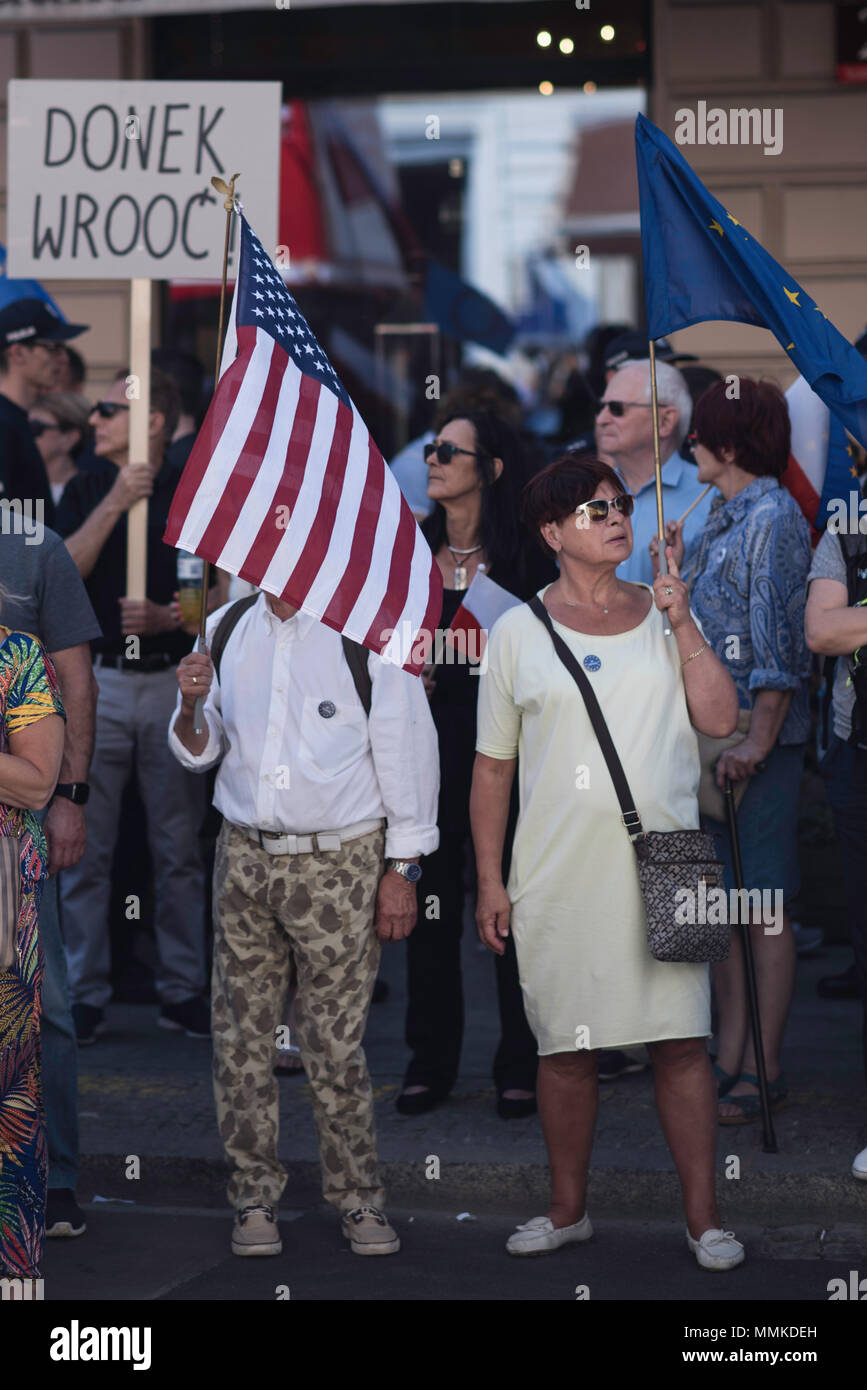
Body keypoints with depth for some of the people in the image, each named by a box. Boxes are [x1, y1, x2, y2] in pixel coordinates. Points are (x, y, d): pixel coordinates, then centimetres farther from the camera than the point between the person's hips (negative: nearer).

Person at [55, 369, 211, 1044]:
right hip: (97, 679, 1)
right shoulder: (86, 489, 7)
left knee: (180, 848, 4)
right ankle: (85, 995, 6)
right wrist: (113, 504, -15)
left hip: (174, 679, 0)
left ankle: (183, 989, 13)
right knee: (87, 848, 0)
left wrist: (168, 616, -13)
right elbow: (64, 573, -7)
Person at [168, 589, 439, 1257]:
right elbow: (199, 751, 18)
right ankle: (256, 1195, 16)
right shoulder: (226, 629, 10)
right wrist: (191, 707, -6)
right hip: (245, 857, 4)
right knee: (242, 1034, 4)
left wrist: (402, 870, -6)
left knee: (336, 1041, -3)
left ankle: (357, 1195, 12)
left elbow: (407, 750, -3)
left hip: (337, 863, -4)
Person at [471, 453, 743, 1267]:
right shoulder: (518, 631, 5)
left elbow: (719, 719, 0)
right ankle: (567, 1209, 21)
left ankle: (703, 1216, 5)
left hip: (659, 863, 0)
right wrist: (490, 879, 4)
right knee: (566, 1048, 6)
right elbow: (492, 764, 8)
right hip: (557, 874, 0)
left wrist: (683, 626, -7)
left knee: (680, 1042, -3)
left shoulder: (661, 612, 9)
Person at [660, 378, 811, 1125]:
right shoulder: (724, 519, 15)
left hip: (757, 739, -9)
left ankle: (764, 1071, 3)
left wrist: (759, 740, -20)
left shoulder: (773, 517, -12)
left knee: (764, 909, -3)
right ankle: (731, 1059, 17)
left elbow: (779, 639, -18)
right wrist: (677, 567, 16)